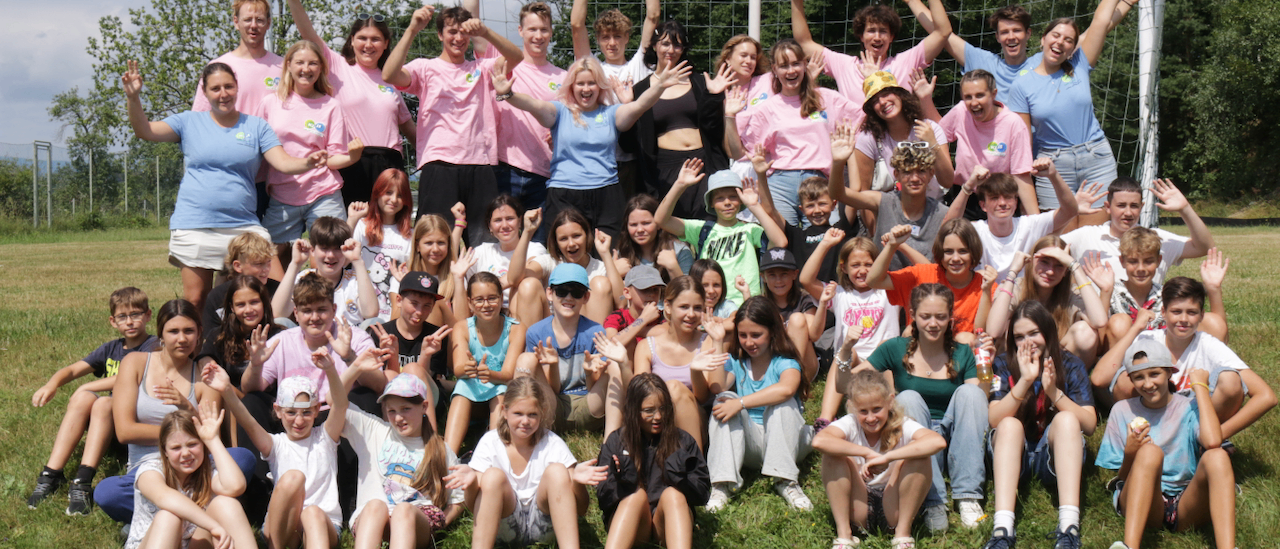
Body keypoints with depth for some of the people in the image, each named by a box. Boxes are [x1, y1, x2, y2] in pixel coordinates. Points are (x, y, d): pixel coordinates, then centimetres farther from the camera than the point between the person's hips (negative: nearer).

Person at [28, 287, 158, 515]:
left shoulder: (153, 346, -3)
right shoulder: (111, 349, 16)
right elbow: (72, 370, 10)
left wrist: (87, 387, -11)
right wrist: (52, 384, -12)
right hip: (107, 425, 5)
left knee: (103, 404, -32)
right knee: (83, 399, -23)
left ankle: (83, 484, -41)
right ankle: (51, 476, -26)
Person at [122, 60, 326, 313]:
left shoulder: (256, 126, 10)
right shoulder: (190, 122, 10)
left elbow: (284, 163, 0)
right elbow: (144, 131, 1)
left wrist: (308, 163, -22)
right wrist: (133, 98, -15)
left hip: (243, 225, 1)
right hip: (194, 224, 0)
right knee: (195, 301, 1)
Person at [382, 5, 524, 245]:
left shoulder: (481, 69, 18)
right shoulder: (425, 68, 10)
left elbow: (516, 58, 0)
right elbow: (389, 75, -9)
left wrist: (485, 32, -16)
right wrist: (412, 30, -15)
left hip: (479, 166, 3)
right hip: (439, 165, -3)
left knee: (482, 241, -1)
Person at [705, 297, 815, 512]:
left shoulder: (785, 362, -7)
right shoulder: (736, 361, 7)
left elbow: (786, 389, -32)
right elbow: (717, 388, -13)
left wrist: (741, 403, -33)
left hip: (784, 440, -3)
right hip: (748, 442, 3)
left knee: (782, 403, -29)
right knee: (726, 399, -21)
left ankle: (785, 481, -28)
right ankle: (722, 484, -32)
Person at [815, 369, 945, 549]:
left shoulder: (902, 426, -13)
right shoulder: (850, 425, -11)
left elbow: (938, 442, -35)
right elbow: (819, 441, -33)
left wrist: (886, 457, -39)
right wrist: (867, 453, -33)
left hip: (894, 507, -1)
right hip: (858, 505, 1)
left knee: (918, 455, -23)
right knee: (834, 455, -21)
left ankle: (903, 533, -11)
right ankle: (843, 534, -13)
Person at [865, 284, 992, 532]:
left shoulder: (962, 354, 3)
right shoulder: (896, 349, 0)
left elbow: (980, 405, -6)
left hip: (955, 444, 1)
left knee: (969, 391, -23)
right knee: (908, 397, -28)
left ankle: (968, 496, -27)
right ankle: (932, 502, -34)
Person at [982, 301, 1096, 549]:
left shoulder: (1071, 365, -1)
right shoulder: (1003, 365, -1)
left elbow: (1089, 425, -12)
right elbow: (995, 419, -15)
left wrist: (1054, 391, -25)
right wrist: (1025, 381, -26)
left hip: (1055, 455, 0)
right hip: (1012, 455, 0)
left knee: (1066, 419, -28)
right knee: (1010, 424, -29)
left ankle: (1069, 526, -45)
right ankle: (1002, 529, -47)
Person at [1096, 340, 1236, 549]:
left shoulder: (1189, 408, 6)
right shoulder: (1122, 411, 9)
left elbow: (1212, 441, -19)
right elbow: (1119, 480, 9)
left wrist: (1201, 387, -6)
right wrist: (1130, 455, -14)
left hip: (1186, 507, 1)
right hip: (1141, 503, 0)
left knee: (1217, 456, -28)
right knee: (1150, 451, -31)